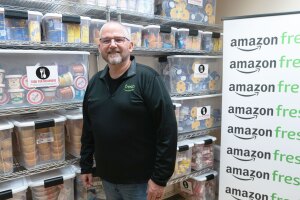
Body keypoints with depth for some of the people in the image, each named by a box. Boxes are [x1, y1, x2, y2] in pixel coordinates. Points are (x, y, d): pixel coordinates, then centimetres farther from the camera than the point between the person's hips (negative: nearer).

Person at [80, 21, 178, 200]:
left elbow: (167, 130, -18)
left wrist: (160, 178, -17)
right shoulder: (94, 83, 4)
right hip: (106, 177, 6)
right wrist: (86, 166, 12)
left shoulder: (147, 78, -15)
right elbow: (88, 129, 11)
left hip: (140, 179, -5)